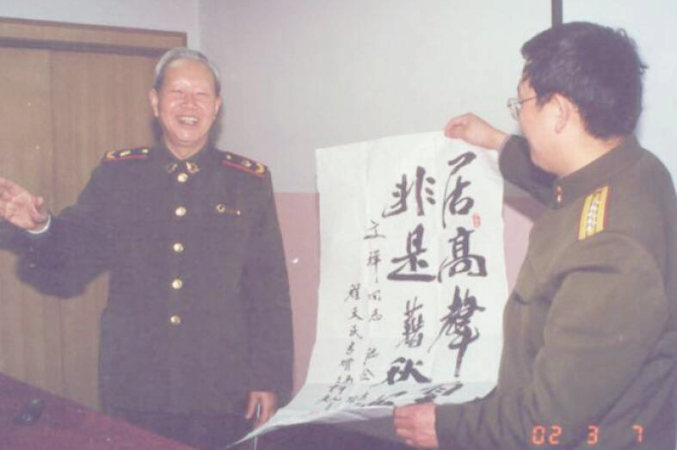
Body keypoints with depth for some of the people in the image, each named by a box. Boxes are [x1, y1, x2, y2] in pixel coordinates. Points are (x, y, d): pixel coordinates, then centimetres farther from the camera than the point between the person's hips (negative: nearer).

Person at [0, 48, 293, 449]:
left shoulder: (250, 181, 3)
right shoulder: (116, 174, 5)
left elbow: (270, 291, 2)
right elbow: (70, 269, 3)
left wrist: (269, 380, 0)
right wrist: (39, 228, -18)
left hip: (221, 396, 0)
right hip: (133, 392, 1)